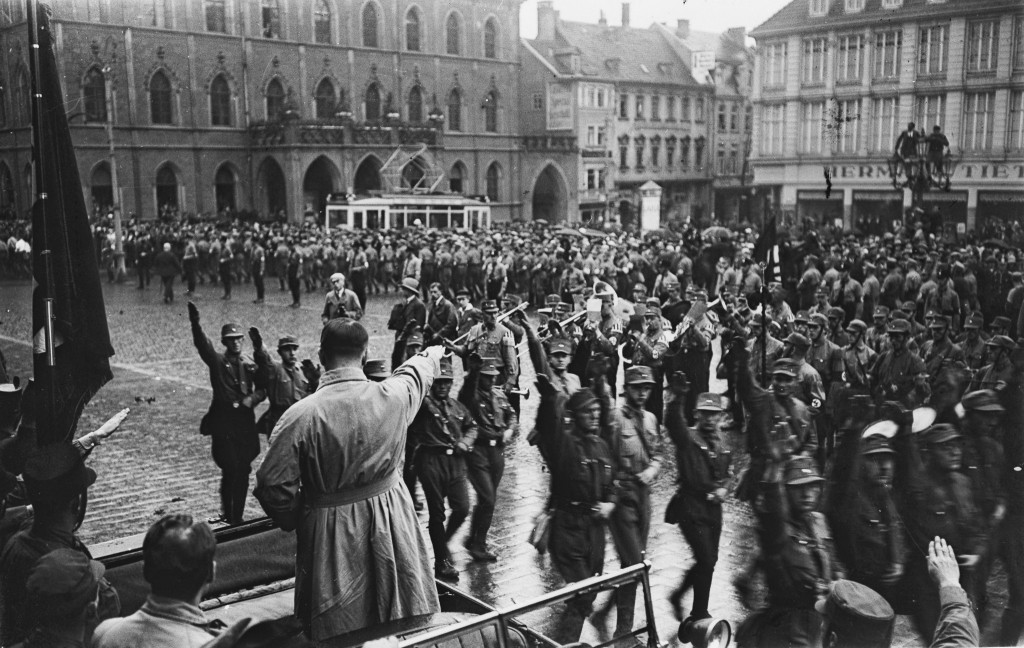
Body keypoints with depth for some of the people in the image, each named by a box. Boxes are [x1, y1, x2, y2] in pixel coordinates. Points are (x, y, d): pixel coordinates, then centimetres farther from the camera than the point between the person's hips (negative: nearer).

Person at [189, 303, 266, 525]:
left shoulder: (250, 366, 12)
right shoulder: (217, 362, 3)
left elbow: (262, 388, 6)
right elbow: (202, 344, -12)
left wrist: (252, 398, -15)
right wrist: (195, 322, -27)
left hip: (245, 425, 3)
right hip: (223, 425, -3)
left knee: (243, 471, 4)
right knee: (230, 469, -10)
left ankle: (238, 516, 15)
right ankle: (228, 515, 6)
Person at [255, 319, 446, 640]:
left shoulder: (301, 415, -21)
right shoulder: (395, 395, -12)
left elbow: (273, 486, -16)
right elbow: (417, 372, 13)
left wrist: (295, 520, 4)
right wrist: (432, 356, 36)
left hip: (332, 532, -2)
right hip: (392, 521, 3)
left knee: (339, 630, 15)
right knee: (405, 631, 19)